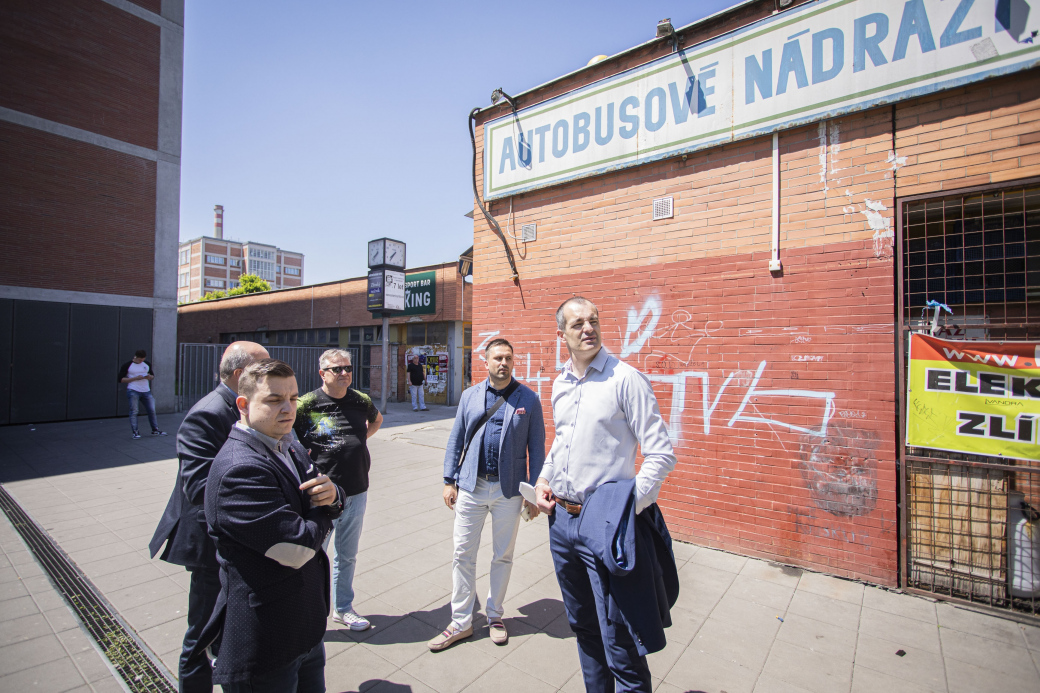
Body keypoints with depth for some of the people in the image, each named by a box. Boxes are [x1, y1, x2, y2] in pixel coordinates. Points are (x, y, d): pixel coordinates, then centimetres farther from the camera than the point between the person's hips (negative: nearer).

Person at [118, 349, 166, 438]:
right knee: (134, 411, -5)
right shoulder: (127, 365, -2)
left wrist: (150, 377, -2)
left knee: (152, 410, 6)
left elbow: (153, 376, 22)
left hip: (146, 391, 4)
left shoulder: (147, 364, 12)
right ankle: (135, 432, 1)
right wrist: (135, 378, -16)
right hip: (133, 391, -4)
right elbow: (120, 379, -5)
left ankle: (155, 430, 16)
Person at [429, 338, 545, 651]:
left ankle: (494, 615, 37)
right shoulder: (470, 395, 2)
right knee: (463, 554, 9)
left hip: (509, 490, -1)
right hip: (471, 486, 2)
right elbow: (456, 440, 6)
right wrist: (449, 480, 3)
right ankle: (461, 622, 28)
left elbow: (536, 447, -2)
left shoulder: (528, 399, -5)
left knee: (503, 556, 15)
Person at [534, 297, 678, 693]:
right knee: (583, 628, 23)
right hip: (561, 519, 7)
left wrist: (630, 506, -18)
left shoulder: (626, 379, -12)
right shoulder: (559, 385, 8)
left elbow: (661, 455, -14)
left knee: (619, 644, 3)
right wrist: (544, 480, 9)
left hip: (604, 524, -6)